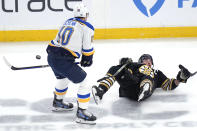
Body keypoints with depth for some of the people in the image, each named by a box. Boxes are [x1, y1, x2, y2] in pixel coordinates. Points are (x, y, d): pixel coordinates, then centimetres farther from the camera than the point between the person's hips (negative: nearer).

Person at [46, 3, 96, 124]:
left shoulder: (68, 22, 18)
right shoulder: (87, 27, -2)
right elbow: (87, 49, 1)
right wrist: (87, 60, 20)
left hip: (51, 56, 8)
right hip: (64, 61, -8)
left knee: (63, 78, 34)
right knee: (83, 82, 2)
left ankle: (58, 103, 52)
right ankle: (82, 112, 0)